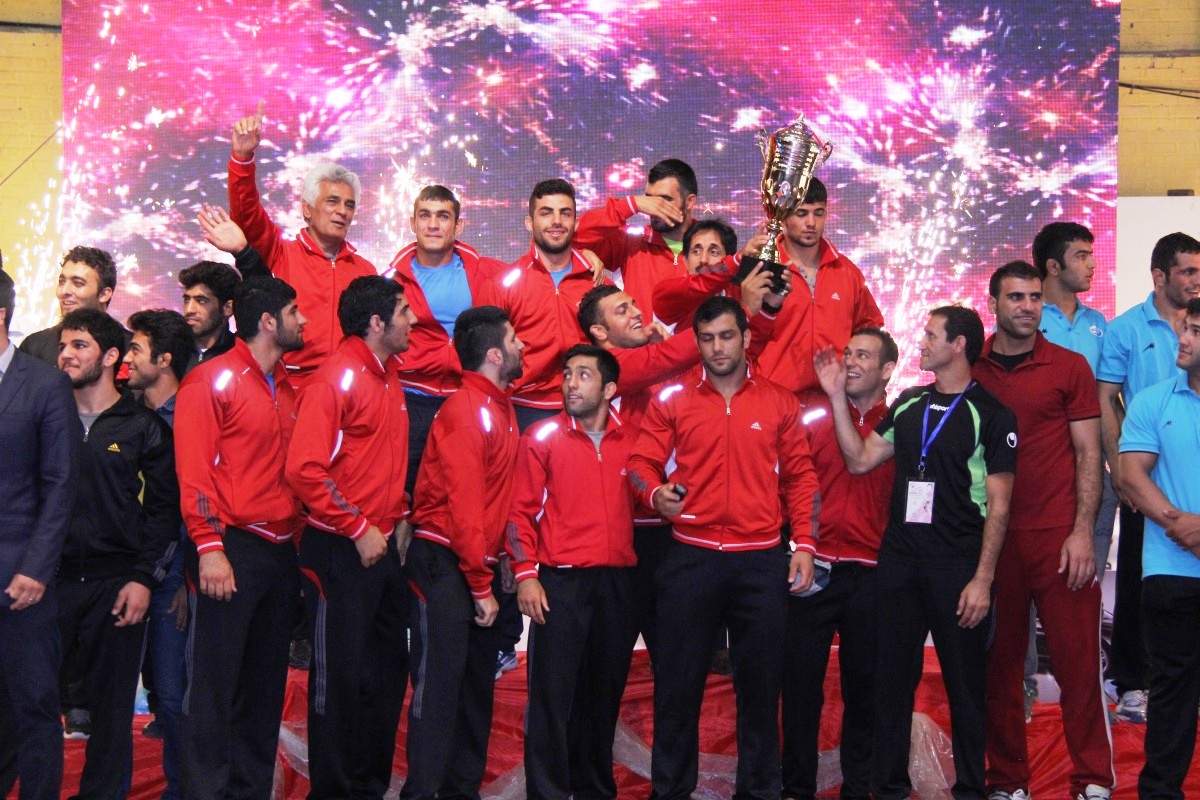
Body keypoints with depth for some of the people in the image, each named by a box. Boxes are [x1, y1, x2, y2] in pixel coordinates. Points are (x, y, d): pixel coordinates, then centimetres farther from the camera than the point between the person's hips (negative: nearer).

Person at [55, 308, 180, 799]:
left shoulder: (143, 428, 5)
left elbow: (164, 509, 2)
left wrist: (144, 578, -6)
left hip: (114, 584, -2)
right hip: (50, 579, 2)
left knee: (111, 703, 4)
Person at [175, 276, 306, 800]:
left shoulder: (287, 390, 16)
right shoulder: (212, 380, -5)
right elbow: (193, 471, -12)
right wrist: (209, 549, -19)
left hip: (280, 554, 7)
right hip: (232, 550, -7)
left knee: (266, 682, 11)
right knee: (214, 682, -4)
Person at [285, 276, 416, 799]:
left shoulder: (388, 374, 11)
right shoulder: (337, 378, -15)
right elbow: (305, 469, -22)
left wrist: (398, 516, 12)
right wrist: (358, 530, -18)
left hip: (381, 544, 8)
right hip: (341, 550, -8)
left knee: (389, 668, 14)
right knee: (340, 674, 1)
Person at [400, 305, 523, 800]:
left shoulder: (500, 408, 12)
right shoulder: (465, 411, -14)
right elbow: (464, 505, -18)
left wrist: (494, 570, 6)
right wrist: (481, 587, -16)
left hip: (480, 562, 9)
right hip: (444, 563, -9)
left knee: (478, 682, 11)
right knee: (439, 682, -6)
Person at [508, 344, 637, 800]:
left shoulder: (631, 441, 8)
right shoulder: (543, 437, 1)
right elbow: (522, 510, -1)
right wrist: (525, 574, -8)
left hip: (618, 582, 3)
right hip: (561, 582, -3)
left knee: (604, 693, 10)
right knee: (553, 693, -4)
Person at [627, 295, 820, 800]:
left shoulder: (780, 404, 9)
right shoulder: (670, 402, 6)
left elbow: (800, 478, 9)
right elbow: (641, 462, 2)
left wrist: (804, 544, 1)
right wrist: (655, 493, -19)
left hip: (762, 562, 1)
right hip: (690, 559, -1)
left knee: (761, 680, 6)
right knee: (679, 679, 3)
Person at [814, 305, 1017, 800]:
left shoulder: (991, 415, -5)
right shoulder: (908, 404, 12)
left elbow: (998, 505, -7)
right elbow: (859, 460, 11)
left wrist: (983, 578, -13)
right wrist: (838, 397, 5)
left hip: (958, 567, -5)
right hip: (898, 560, 5)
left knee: (964, 684, 4)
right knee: (892, 679, 9)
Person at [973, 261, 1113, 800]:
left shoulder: (1069, 367, 4)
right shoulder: (969, 370, 7)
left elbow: (1088, 454, 2)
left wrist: (1082, 532, -6)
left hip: (1058, 537, -2)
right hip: (989, 536, 2)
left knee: (1076, 657, -2)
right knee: (999, 663, 6)